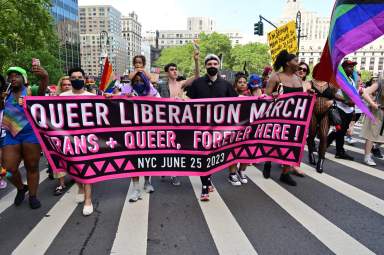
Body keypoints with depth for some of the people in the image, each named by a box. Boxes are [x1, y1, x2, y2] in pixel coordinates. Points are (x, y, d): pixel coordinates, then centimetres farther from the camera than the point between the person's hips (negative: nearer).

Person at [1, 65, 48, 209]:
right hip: (12, 135, 4)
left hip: (31, 134, -4)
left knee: (32, 167, 7)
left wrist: (45, 76, -51)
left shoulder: (31, 90, -5)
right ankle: (21, 188, 31)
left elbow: (42, 89, -28)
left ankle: (33, 196, 22)